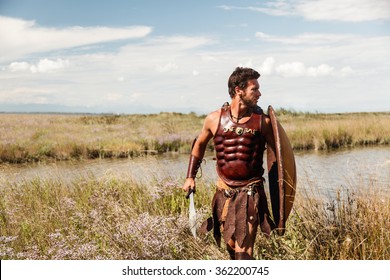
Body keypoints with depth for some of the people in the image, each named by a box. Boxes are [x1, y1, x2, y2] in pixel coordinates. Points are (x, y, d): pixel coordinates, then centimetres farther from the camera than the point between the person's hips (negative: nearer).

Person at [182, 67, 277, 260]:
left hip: (251, 194, -3)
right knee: (231, 247, 16)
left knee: (243, 251, -11)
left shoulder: (262, 121, -5)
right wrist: (190, 177, 13)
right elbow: (199, 144, 17)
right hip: (225, 193, 3)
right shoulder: (215, 119, -1)